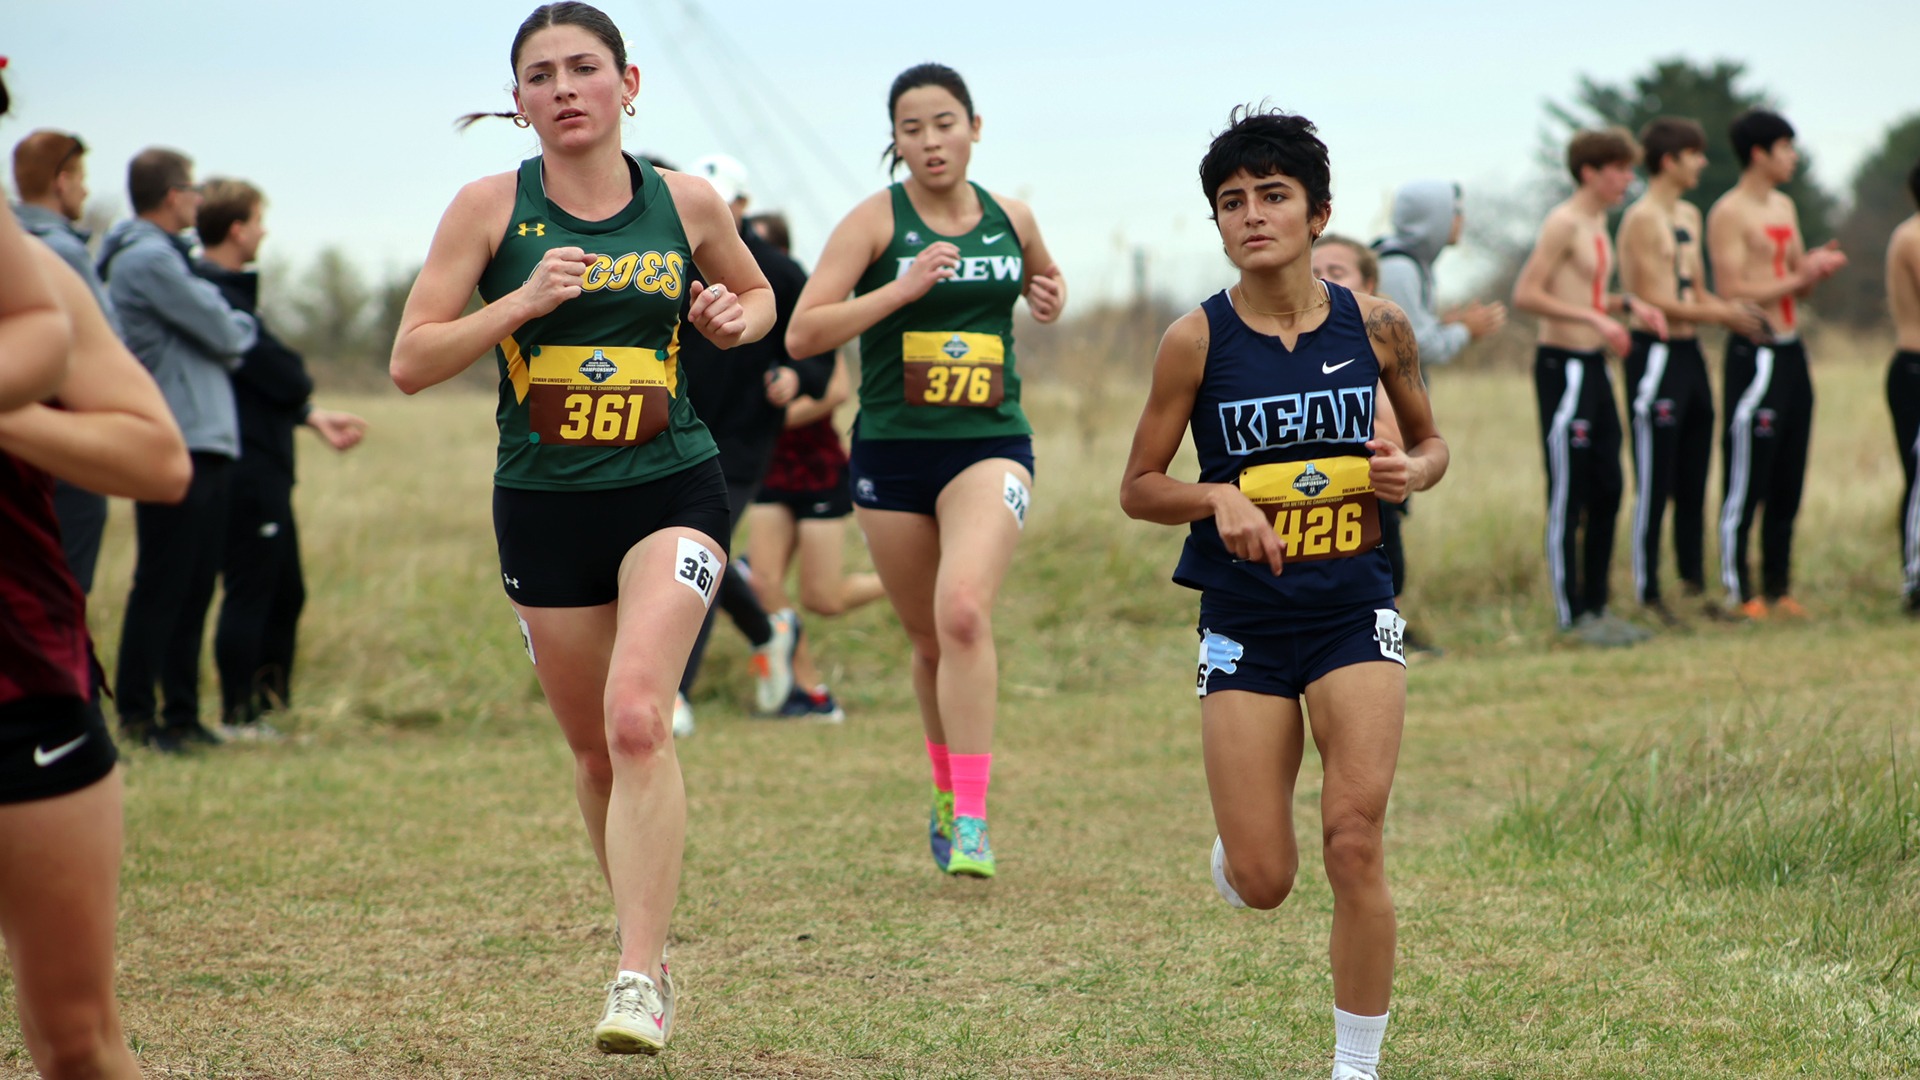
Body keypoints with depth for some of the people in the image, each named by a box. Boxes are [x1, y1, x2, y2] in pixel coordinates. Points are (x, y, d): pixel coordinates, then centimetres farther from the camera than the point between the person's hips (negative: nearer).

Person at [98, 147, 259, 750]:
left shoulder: (163, 257, 21)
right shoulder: (147, 260, -12)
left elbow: (223, 343, 20)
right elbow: (226, 335, -11)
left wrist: (231, 329, 1)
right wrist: (244, 328, 8)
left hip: (208, 447, 10)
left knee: (194, 588, 12)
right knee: (162, 586, -6)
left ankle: (181, 714, 16)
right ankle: (136, 716, -2)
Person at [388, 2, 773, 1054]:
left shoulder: (686, 203, 2)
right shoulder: (490, 206, -2)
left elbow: (756, 295, 22)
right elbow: (410, 361, -4)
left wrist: (736, 318, -2)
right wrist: (521, 302, -17)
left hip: (672, 491, -1)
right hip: (544, 504, 2)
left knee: (636, 714, -22)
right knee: (596, 750, 10)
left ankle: (638, 981, -23)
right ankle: (648, 948, 32)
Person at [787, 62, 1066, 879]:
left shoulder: (1012, 220, 7)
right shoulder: (876, 221, -3)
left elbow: (1045, 281, 30)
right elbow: (802, 334, -11)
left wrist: (1050, 299, 6)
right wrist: (902, 289, -19)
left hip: (990, 445, 0)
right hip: (891, 451, 0)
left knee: (964, 610, -24)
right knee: (930, 642, 10)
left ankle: (970, 816, -23)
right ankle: (946, 785, 37)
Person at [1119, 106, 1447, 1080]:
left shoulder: (1375, 326, -1)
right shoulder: (1197, 340, -6)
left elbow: (1431, 440, 16)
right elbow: (1138, 489, 1)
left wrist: (1411, 473, -7)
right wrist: (1221, 496, -18)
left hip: (1354, 608, 0)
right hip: (1244, 621, 0)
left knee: (1354, 841, -13)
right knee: (1261, 884, -2)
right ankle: (1239, 837, 37)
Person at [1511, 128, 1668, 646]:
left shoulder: (1597, 223, 16)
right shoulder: (1563, 222, -13)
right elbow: (1525, 294, -19)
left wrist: (1627, 303, 9)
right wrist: (1594, 317, -23)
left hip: (1594, 365, 10)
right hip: (1563, 366, -10)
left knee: (1607, 491, 11)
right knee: (1568, 496, -4)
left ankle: (1596, 606, 19)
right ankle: (1572, 615, 0)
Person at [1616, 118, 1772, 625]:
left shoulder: (1690, 216, 17)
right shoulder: (1643, 219, -12)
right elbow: (1652, 301, -16)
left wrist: (1735, 310, 2)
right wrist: (1724, 315, -15)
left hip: (1690, 354, 9)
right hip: (1656, 354, -9)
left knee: (1694, 482, 12)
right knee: (1655, 484, -5)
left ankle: (1695, 585, 18)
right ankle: (1648, 596, 0)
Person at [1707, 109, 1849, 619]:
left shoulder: (1784, 207, 17)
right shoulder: (1728, 214, -10)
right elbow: (1733, 292, -17)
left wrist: (1818, 267, 0)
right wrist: (1800, 277, -16)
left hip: (1792, 353, 9)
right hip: (1755, 356, -8)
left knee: (1788, 483, 11)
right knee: (1746, 485, -5)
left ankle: (1778, 588, 17)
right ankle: (1738, 593, -1)